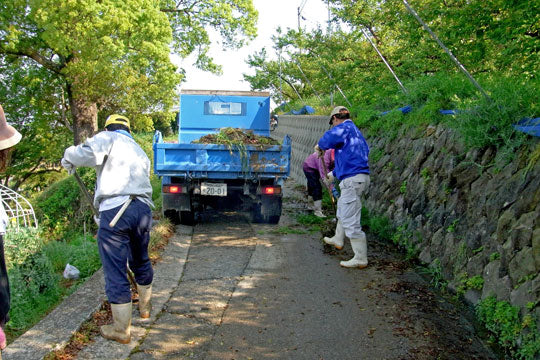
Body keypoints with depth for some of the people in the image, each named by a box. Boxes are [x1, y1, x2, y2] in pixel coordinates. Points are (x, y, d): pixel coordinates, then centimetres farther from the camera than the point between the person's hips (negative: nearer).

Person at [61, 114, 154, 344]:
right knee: (141, 261, 26)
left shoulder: (108, 138, 5)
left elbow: (85, 153, -15)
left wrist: (69, 160, 9)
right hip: (143, 209, 7)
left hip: (114, 210, -7)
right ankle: (145, 307, 45)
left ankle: (121, 330, 10)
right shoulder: (140, 153, 27)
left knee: (115, 272, 2)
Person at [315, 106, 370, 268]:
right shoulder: (356, 131, 21)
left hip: (352, 180, -11)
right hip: (361, 177, 11)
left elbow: (329, 138, -29)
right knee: (342, 208, 30)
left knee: (350, 220, -7)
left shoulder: (345, 128, -9)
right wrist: (334, 173, 42)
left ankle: (360, 259, -2)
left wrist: (319, 146, -5)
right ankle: (338, 239, 49)